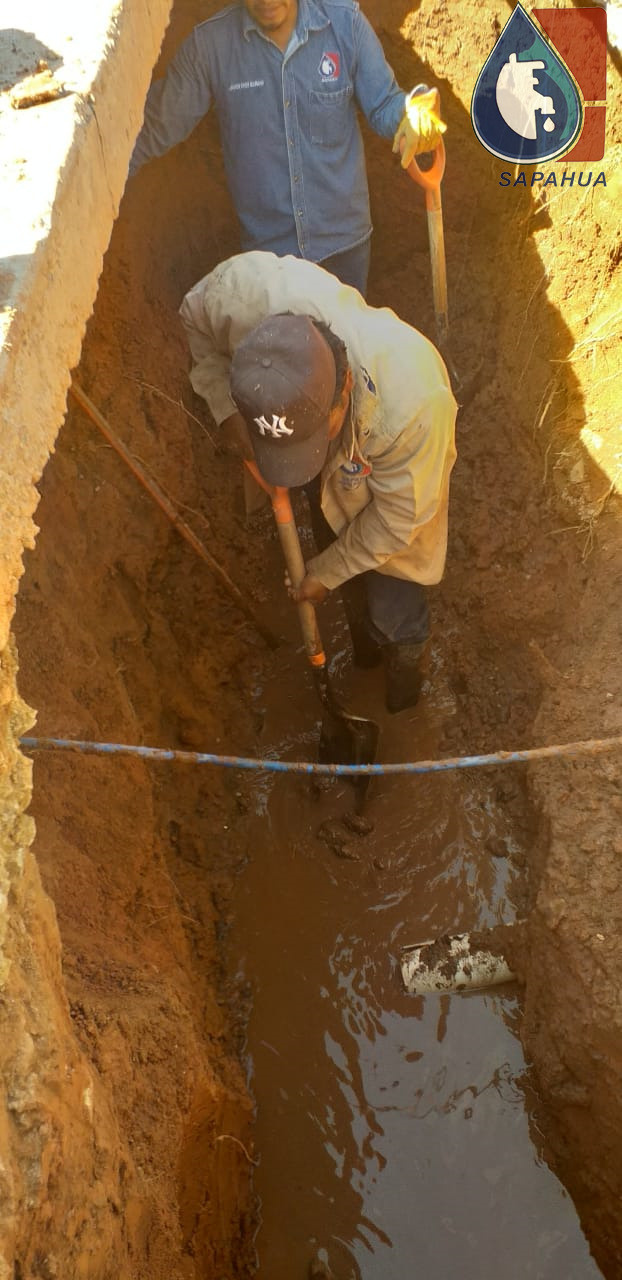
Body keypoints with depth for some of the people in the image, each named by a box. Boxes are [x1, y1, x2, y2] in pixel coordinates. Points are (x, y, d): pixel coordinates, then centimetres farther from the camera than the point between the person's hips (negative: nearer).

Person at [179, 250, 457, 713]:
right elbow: (195, 317, -14)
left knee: (394, 609, 7)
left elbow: (395, 519, -27)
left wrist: (324, 573, -14)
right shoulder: (246, 289, -43)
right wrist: (227, 411, -26)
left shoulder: (414, 405, -48)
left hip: (393, 468, -3)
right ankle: (365, 652, 59)